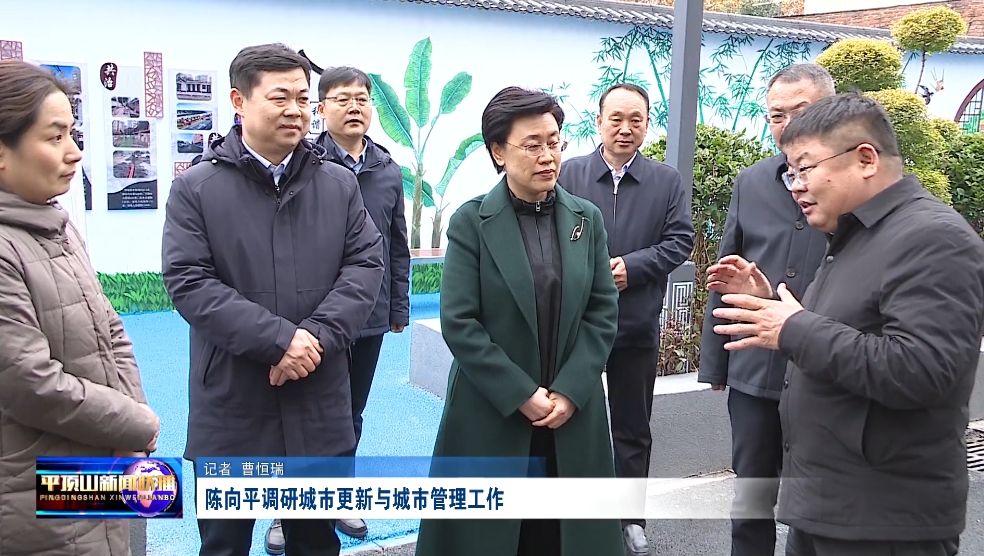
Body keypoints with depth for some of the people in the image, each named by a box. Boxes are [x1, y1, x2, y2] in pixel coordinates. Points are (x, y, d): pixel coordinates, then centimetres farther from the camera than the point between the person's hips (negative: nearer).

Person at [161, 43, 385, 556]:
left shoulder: (339, 183, 6)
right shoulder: (195, 188, -3)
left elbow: (366, 264, -2)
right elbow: (189, 282, -12)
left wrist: (317, 336, -17)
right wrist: (278, 340, -21)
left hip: (319, 402, 2)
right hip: (232, 407, -2)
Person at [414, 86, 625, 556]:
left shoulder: (587, 219, 6)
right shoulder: (471, 222, -5)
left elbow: (603, 312, 2)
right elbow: (459, 322, -11)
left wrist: (569, 391, -9)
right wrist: (522, 395, -14)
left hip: (573, 413, 3)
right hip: (491, 412, -2)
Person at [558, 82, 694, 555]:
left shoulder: (668, 182, 3)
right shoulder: (569, 174, 1)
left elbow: (679, 241, -2)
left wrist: (630, 266, -15)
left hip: (637, 325, 1)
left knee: (633, 429, 13)